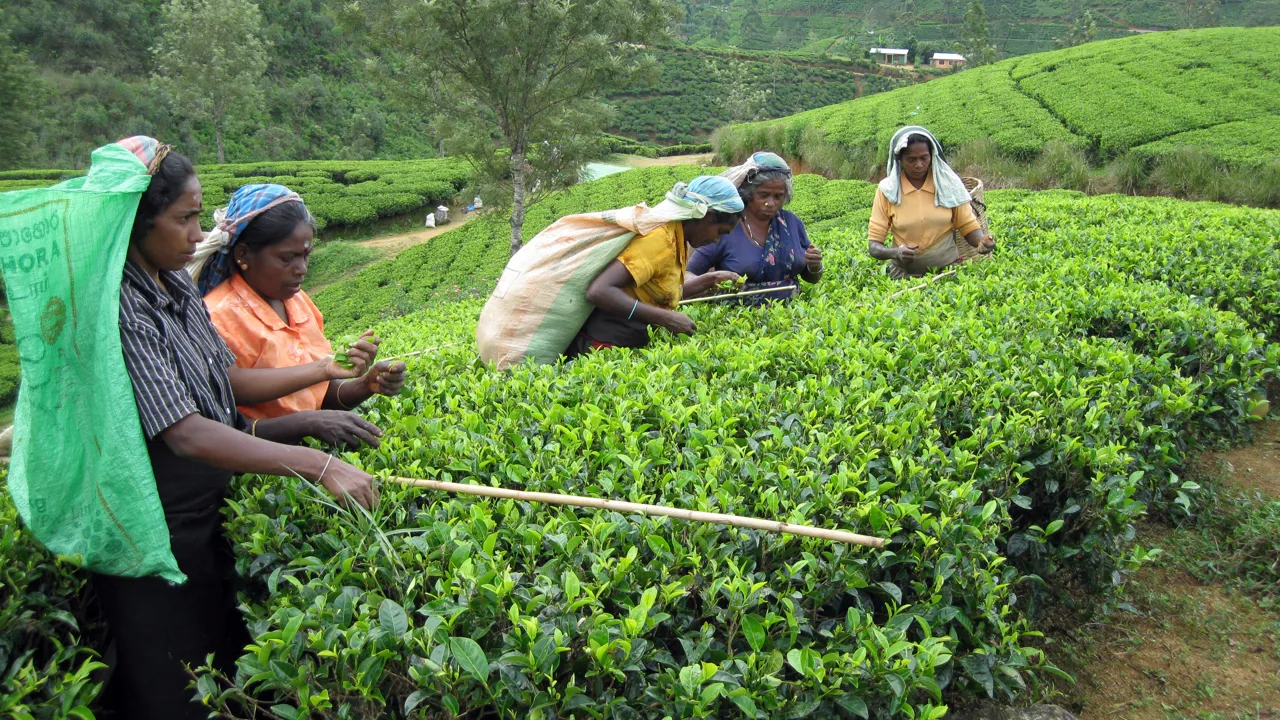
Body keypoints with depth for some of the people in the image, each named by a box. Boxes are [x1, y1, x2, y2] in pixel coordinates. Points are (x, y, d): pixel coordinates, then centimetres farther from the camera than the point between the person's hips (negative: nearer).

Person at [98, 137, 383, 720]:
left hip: (205, 516, 8)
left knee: (226, 661, 21)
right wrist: (318, 465, -37)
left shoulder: (176, 285, 3)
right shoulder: (116, 309, -26)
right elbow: (187, 435, -32)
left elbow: (225, 377, 9)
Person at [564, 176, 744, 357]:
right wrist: (667, 318, -24)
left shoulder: (676, 240, 7)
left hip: (627, 345, 9)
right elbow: (599, 291, -27)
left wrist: (710, 280, 13)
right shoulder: (659, 240, -19)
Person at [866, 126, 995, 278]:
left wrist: (983, 240, -14)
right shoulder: (887, 190, -2)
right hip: (905, 275, -1)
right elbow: (874, 246, -1)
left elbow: (969, 227, 9)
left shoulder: (949, 184, 2)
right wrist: (895, 253, -23)